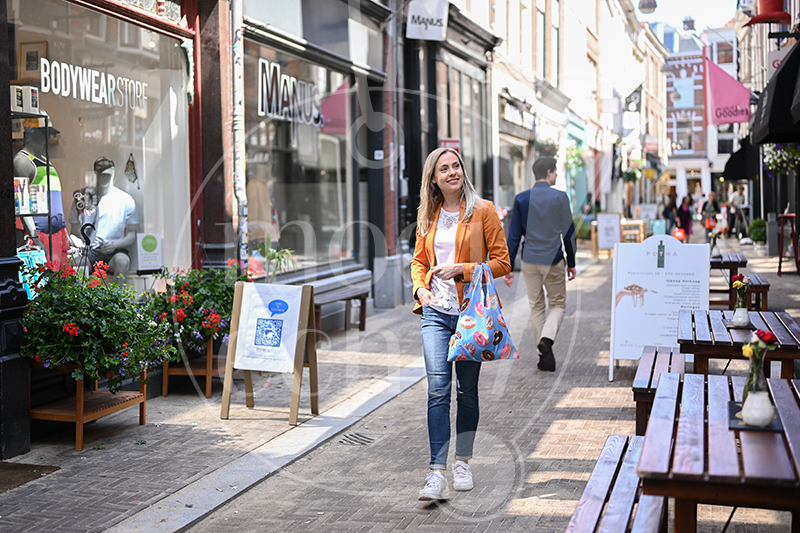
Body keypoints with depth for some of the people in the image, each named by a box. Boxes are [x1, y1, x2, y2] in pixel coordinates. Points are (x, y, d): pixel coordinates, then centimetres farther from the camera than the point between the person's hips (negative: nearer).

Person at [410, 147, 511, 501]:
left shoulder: (483, 211, -2)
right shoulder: (427, 216, 10)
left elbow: (502, 262, -3)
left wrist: (462, 269, -14)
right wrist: (420, 287, 1)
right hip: (436, 310, 2)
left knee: (467, 390, 9)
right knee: (438, 388, -9)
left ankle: (462, 463, 25)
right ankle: (437, 473, -10)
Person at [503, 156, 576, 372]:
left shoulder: (521, 198, 1)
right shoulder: (560, 197, -4)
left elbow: (514, 235, 1)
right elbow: (568, 232, -3)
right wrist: (571, 263, 7)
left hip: (529, 260, 2)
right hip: (553, 260, -2)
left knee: (536, 307, 12)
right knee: (558, 304, 12)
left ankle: (545, 356, 12)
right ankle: (546, 338, -14)